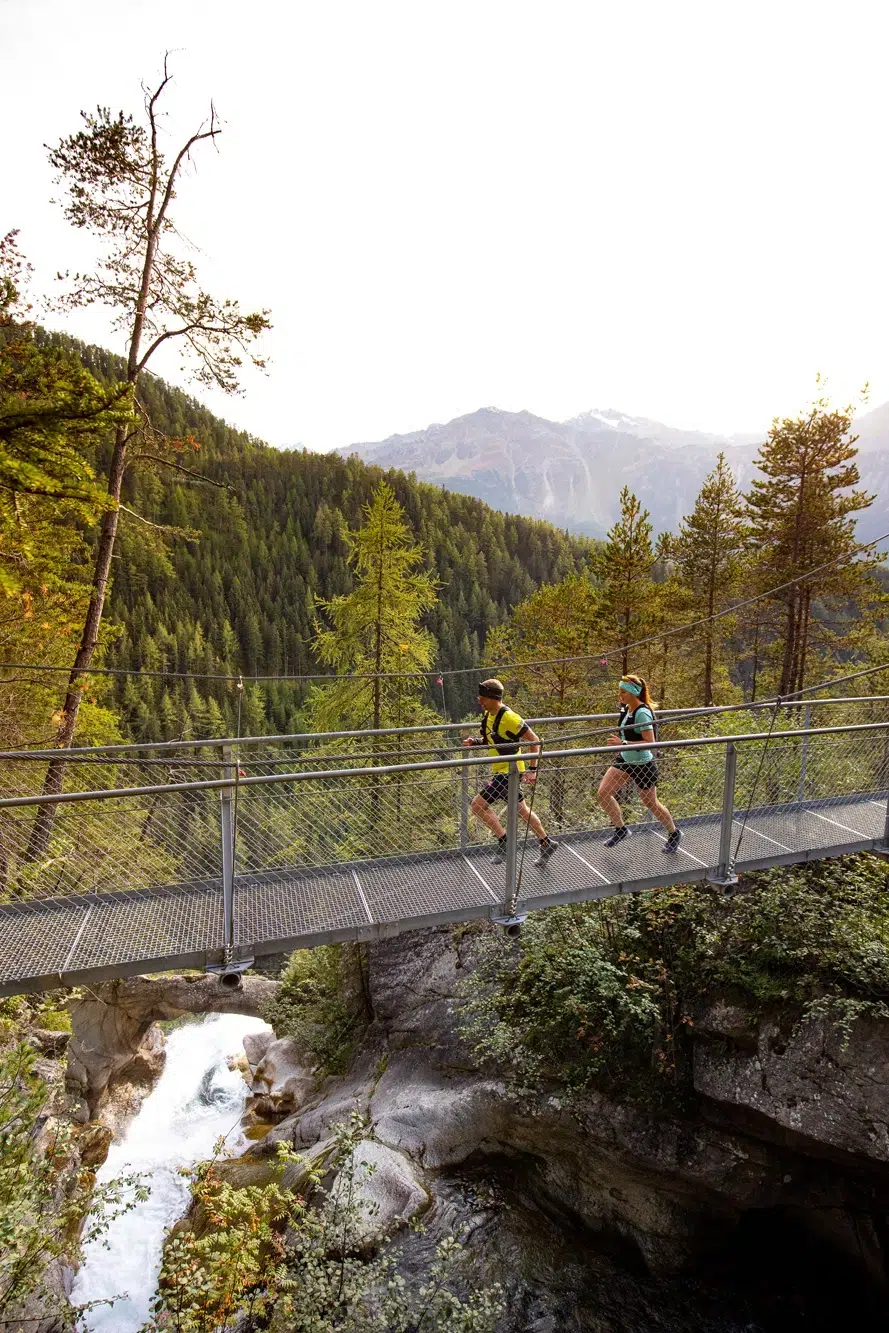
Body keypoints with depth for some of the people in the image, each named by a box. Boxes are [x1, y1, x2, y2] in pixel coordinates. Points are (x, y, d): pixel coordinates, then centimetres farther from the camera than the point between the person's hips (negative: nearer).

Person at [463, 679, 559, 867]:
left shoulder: (508, 717, -22)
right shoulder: (488, 713, 5)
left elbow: (534, 740, -18)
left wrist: (532, 769, -19)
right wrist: (476, 741, 0)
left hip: (510, 770, -9)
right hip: (500, 770, 9)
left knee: (478, 804, -11)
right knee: (521, 810, 19)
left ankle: (504, 841, 0)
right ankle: (546, 843, 32)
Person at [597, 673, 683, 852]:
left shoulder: (642, 713, -25)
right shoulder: (626, 708, 0)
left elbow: (650, 742, -29)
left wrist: (623, 744, -32)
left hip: (642, 764, -8)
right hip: (625, 760, 8)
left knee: (650, 803, 11)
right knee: (603, 792, -1)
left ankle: (674, 834, 37)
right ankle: (621, 829, 18)